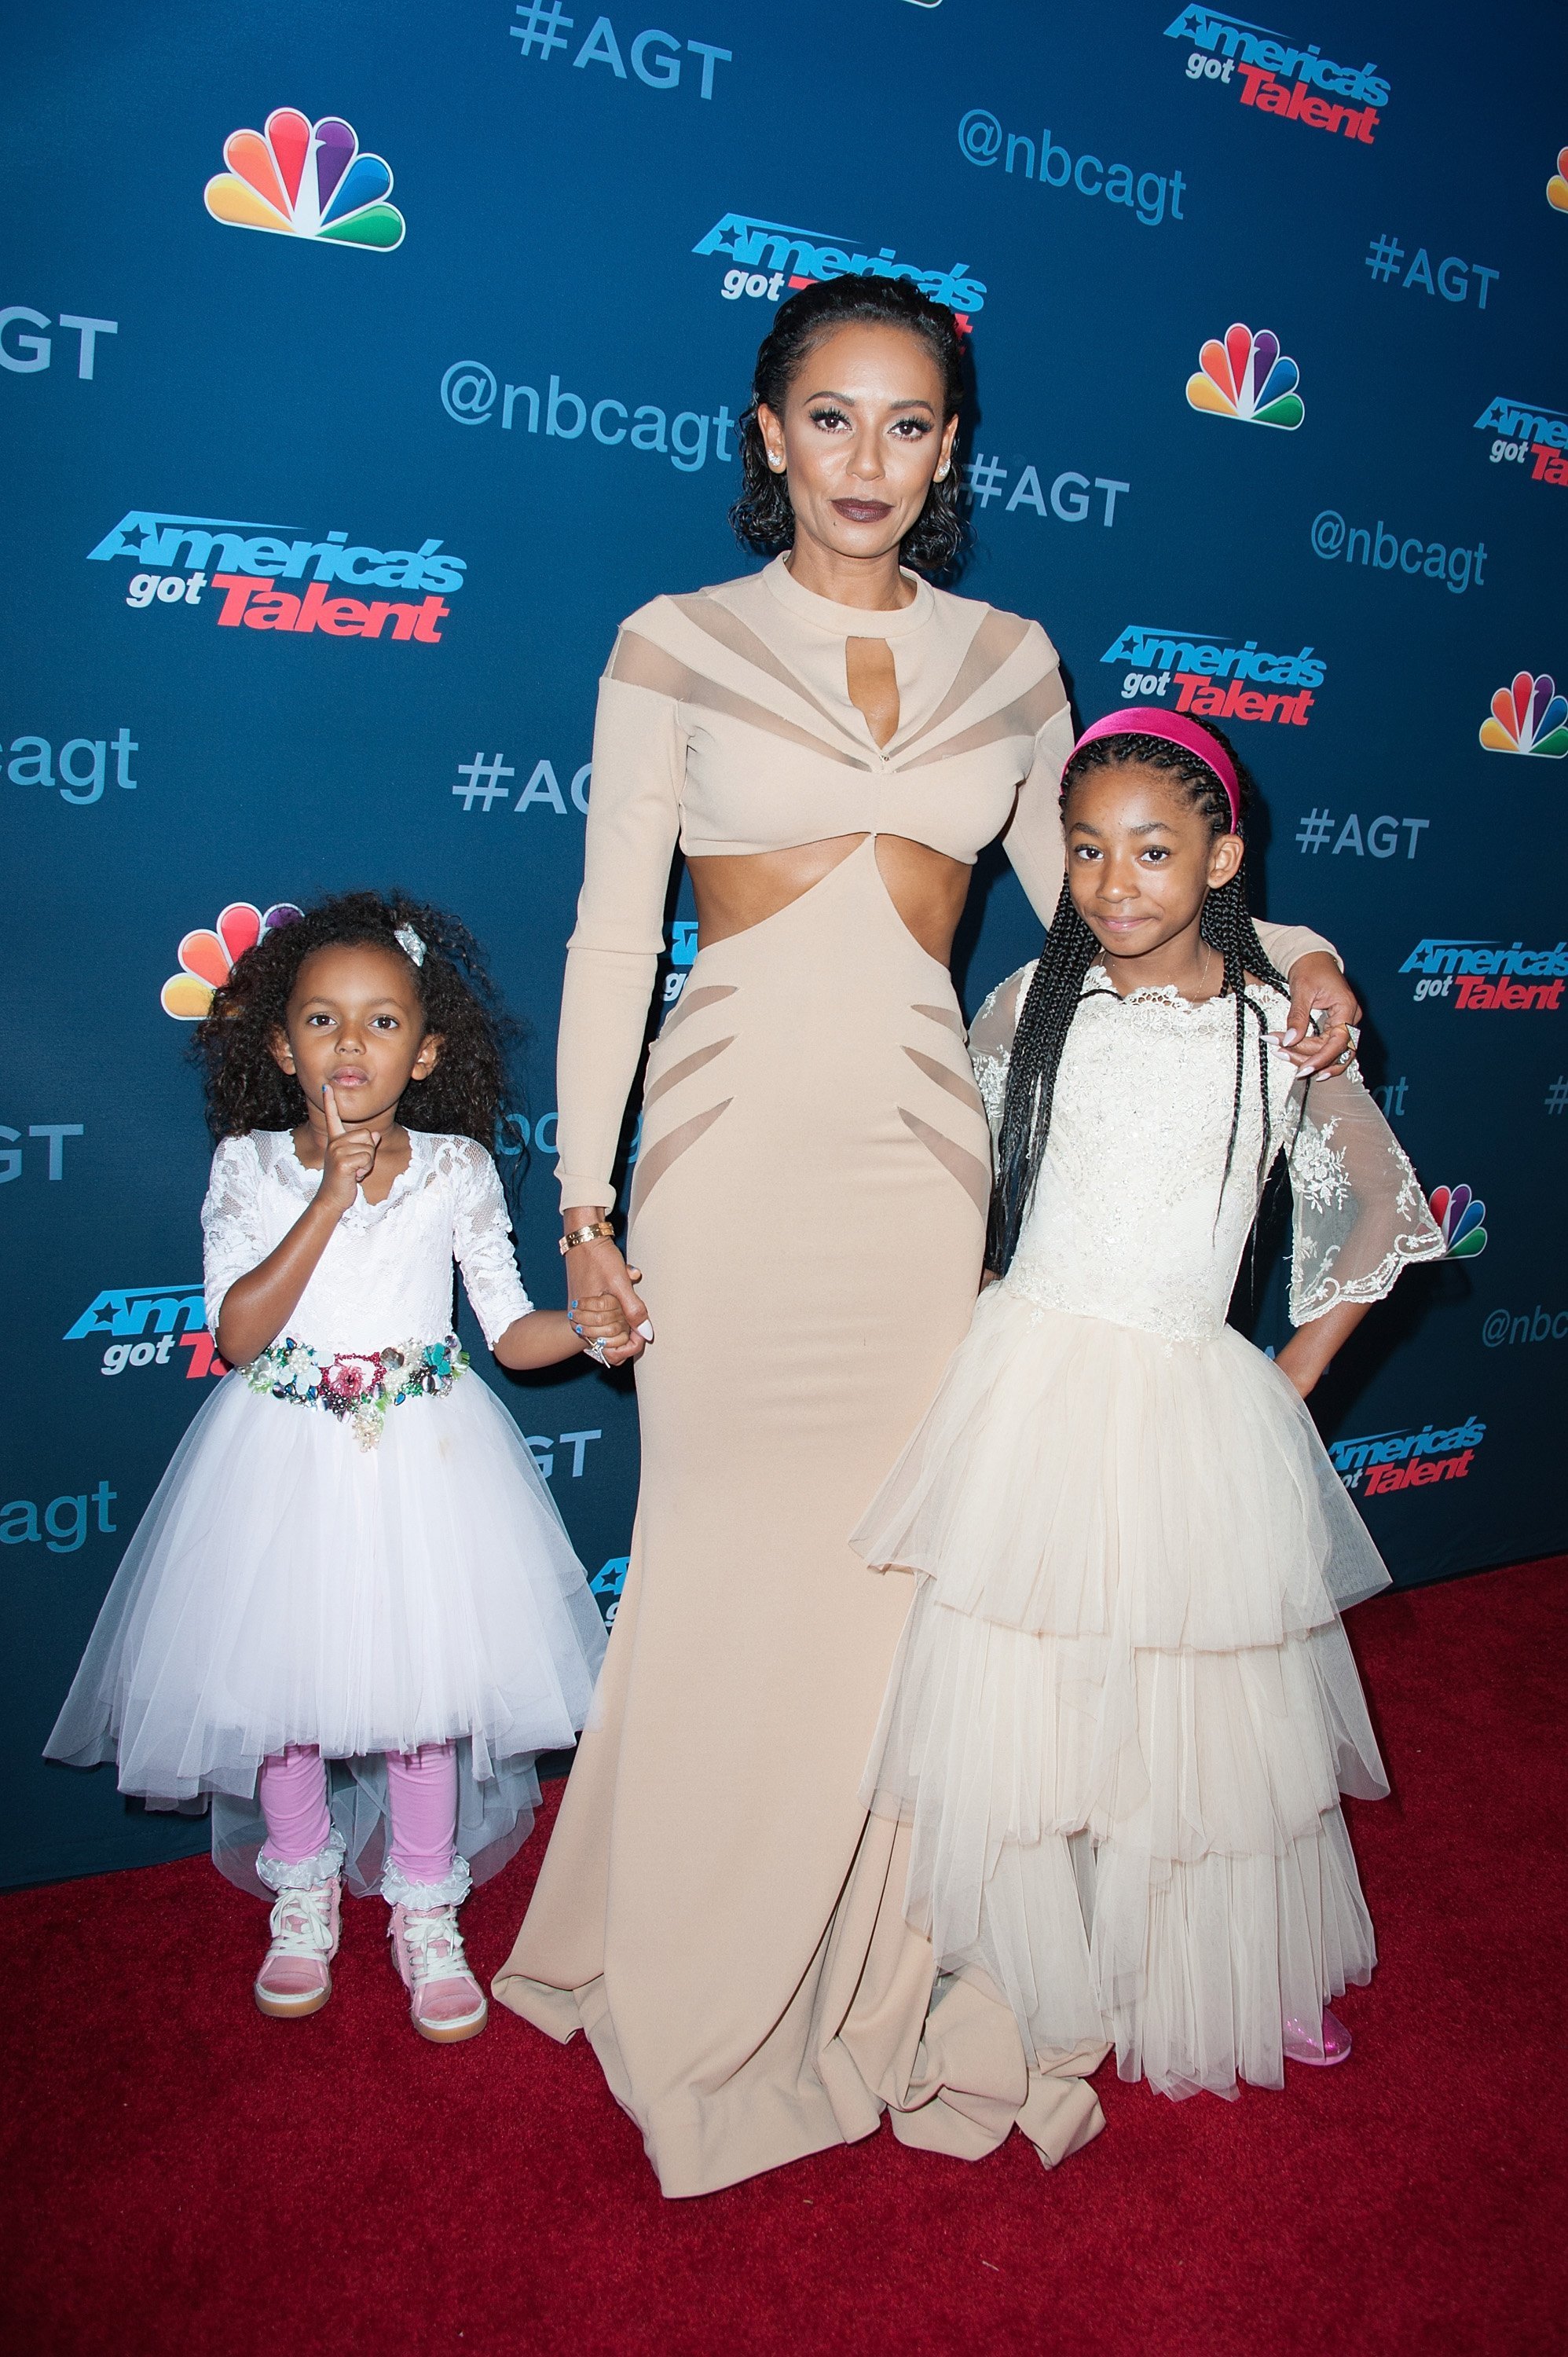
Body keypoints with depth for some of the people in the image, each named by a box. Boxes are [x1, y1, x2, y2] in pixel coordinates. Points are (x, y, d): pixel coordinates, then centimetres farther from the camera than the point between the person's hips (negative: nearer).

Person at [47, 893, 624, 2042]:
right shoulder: (251, 1167, -7)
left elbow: (509, 1329, -2)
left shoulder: (457, 1169, -5)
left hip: (424, 1453, 0)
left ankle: (426, 1911, 29)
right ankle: (303, 1891, 37)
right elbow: (240, 1335, -16)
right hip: (286, 1456, 0)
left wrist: (583, 1326, -23)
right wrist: (330, 1199, -22)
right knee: (279, 1678, 11)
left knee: (426, 1678, 8)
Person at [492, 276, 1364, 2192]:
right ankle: (701, 1994, 27)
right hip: (732, 1153, -2)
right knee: (727, 1568, 4)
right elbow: (612, 937, 1)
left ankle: (886, 1982, 27)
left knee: (897, 1568, 6)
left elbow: (1087, 890, 19)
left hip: (918, 1164, 2)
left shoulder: (1009, 661, 11)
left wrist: (1284, 950, 5)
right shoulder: (674, 646, 3)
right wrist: (583, 1201, -2)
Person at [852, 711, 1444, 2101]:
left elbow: (1381, 1207, 10)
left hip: (1194, 1409, 0)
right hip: (1027, 1397, 1)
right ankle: (1034, 1979, 32)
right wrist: (982, 1331, 6)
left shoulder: (1283, 1025, -2)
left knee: (1217, 1715, 10)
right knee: (1011, 1708, 6)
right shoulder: (1033, 1003, 1)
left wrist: (1295, 1377, 5)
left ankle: (1251, 1982, 37)